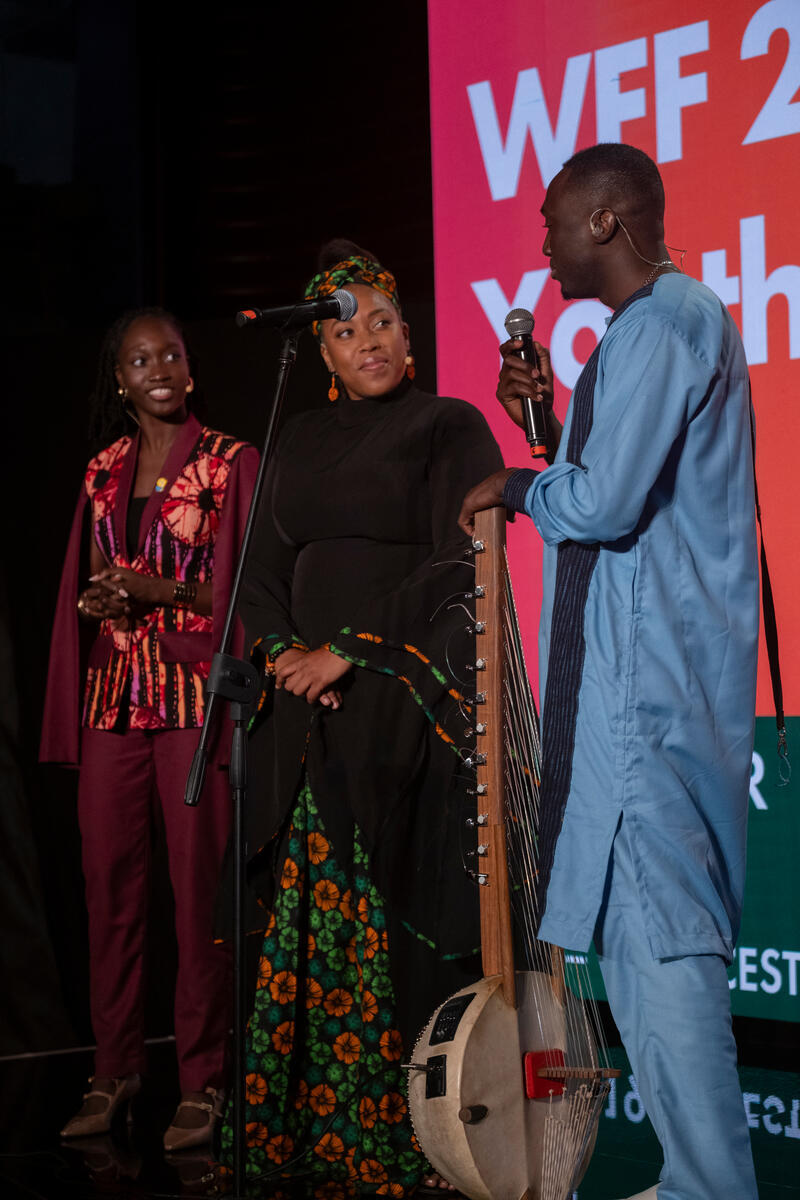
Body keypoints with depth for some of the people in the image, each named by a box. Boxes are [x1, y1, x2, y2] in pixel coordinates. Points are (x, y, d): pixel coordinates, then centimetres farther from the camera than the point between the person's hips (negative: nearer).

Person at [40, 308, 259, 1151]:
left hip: (195, 694, -5)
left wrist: (164, 590, -14)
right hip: (113, 695, 5)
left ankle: (202, 1081, 2)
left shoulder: (233, 463, 1)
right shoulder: (105, 471, 15)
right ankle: (114, 1070, 15)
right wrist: (100, 601, 0)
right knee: (109, 884, 4)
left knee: (198, 888, -6)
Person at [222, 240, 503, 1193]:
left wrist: (347, 650, -12)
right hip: (310, 710, 5)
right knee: (308, 917, 1)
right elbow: (261, 571, 16)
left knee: (398, 921, -9)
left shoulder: (449, 426, 2)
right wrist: (286, 651, -4)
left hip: (409, 698, -5)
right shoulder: (302, 441, 18)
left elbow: (458, 564, -8)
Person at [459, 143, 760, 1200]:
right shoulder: (676, 319, 21)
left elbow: (604, 504, -21)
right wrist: (546, 422, 16)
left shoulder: (661, 325, -13)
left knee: (659, 934, -10)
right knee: (652, 930, 13)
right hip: (644, 674, 11)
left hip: (649, 684, -11)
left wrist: (515, 487, -4)